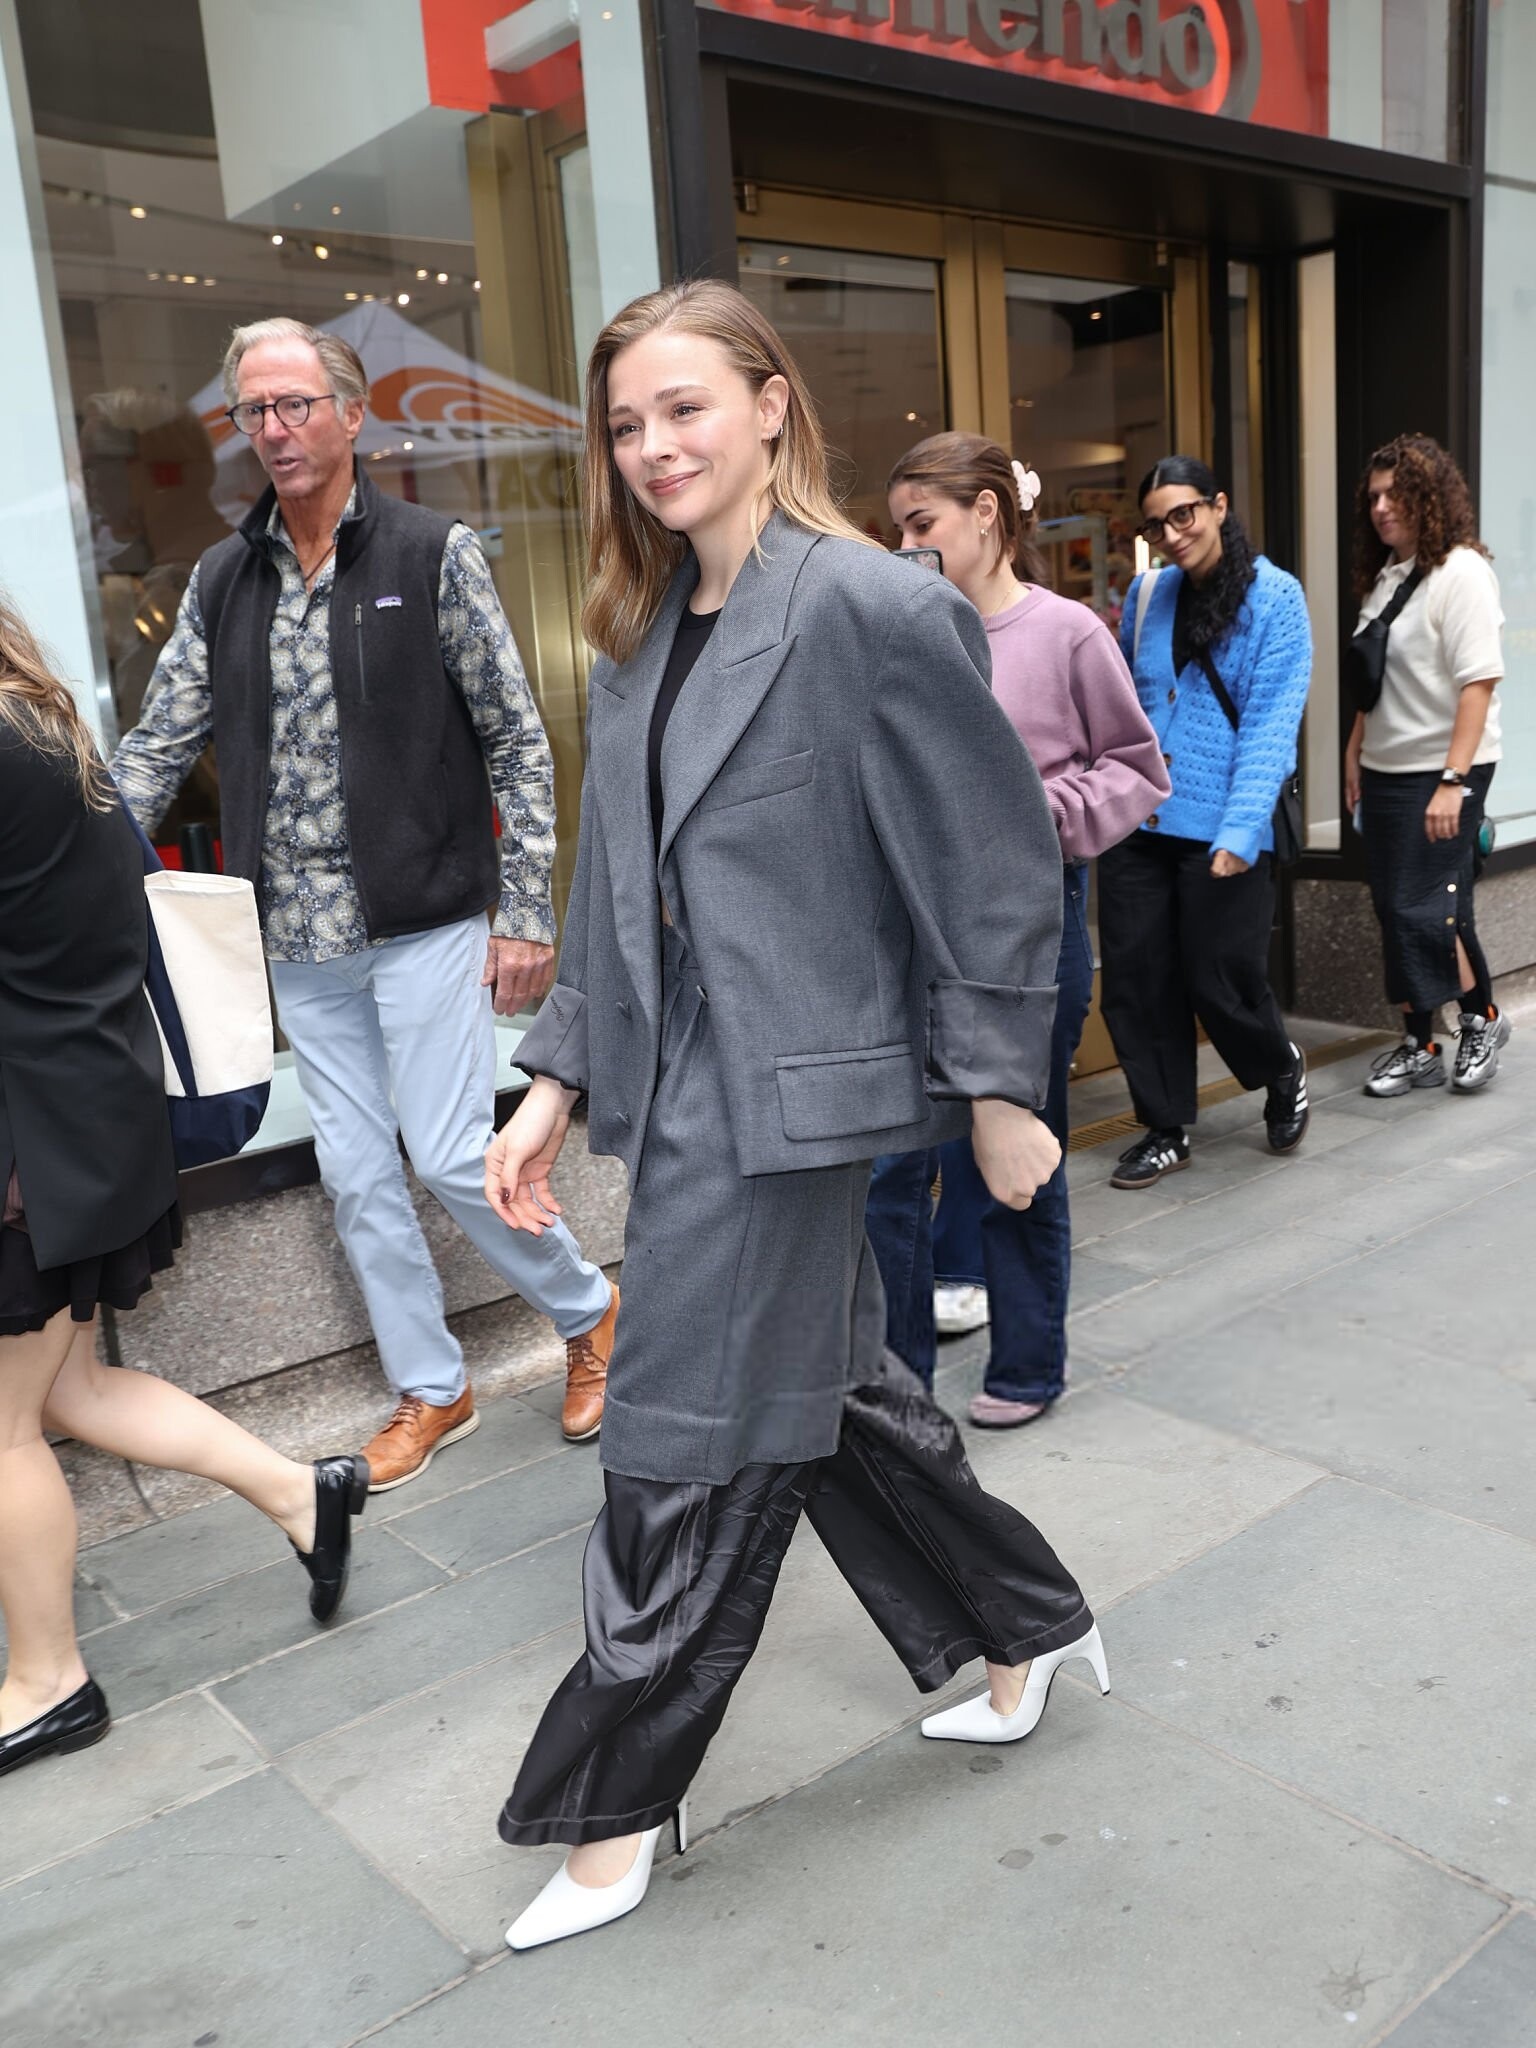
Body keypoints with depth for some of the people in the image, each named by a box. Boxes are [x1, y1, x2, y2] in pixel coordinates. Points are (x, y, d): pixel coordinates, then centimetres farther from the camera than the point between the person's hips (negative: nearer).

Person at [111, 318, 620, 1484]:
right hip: (299, 944, 5)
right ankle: (431, 1392, 27)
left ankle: (589, 1312, 22)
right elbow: (156, 750, 9)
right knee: (357, 1176, 10)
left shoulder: (434, 556, -4)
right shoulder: (223, 583, 9)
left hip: (423, 921, -5)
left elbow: (518, 743, -4)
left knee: (451, 1156, -5)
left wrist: (527, 913, -9)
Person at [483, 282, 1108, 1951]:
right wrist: (556, 1084, 9)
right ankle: (1028, 1631, 43)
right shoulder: (645, 637, 10)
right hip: (681, 1090, 8)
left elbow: (998, 862, -11)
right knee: (831, 1393, 20)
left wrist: (1000, 1092, -8)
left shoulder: (877, 610, -14)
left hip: (785, 1102, -8)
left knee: (691, 1454, 4)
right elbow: (613, 889, 13)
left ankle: (614, 1817, 25)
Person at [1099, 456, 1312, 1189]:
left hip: (1222, 831, -4)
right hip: (1137, 823, 5)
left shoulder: (1275, 598, -5)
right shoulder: (1146, 594, 8)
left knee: (1220, 982, 2)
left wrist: (1239, 831, -20)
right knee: (1135, 981, 5)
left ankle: (1282, 1074, 34)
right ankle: (1166, 1129, 22)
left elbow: (1272, 723, -11)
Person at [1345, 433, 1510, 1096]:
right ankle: (1418, 1048, 18)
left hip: (1439, 771, -7)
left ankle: (1483, 1019, 18)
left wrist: (1453, 780, -23)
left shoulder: (1460, 570, -12)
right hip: (1386, 770, 8)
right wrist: (1354, 752, 15)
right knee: (1395, 910, 8)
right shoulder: (1383, 575, 11)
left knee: (1428, 908, -5)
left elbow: (1478, 682, -18)